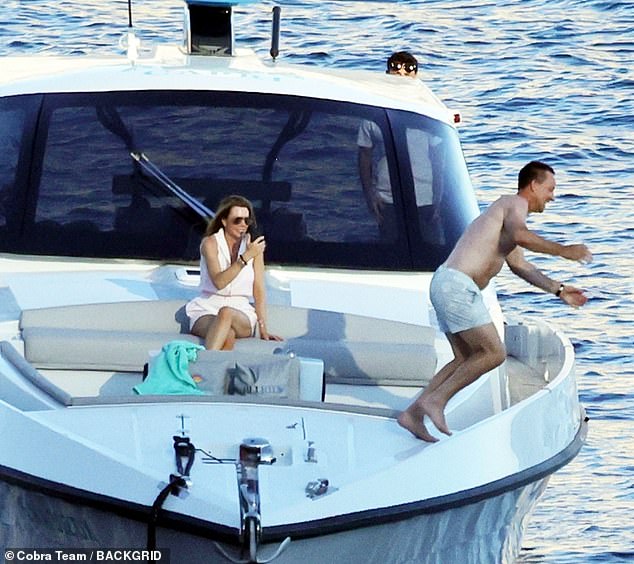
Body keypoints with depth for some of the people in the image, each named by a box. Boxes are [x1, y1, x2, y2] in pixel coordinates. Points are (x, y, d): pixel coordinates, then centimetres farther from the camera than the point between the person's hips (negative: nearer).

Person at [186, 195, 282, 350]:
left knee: (226, 313, -38)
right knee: (227, 336, -38)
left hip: (242, 314, 1)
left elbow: (259, 289, 4)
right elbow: (219, 282, -16)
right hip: (206, 313, -1)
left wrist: (263, 329, -5)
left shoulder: (253, 245, 7)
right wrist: (246, 257, -23)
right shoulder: (210, 243, -1)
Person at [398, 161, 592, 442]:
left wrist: (558, 289, 29)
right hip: (458, 285, -10)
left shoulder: (507, 209, 29)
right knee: (494, 353, -8)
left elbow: (520, 266, 34)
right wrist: (563, 250, -22)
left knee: (467, 359, 13)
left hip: (444, 283, 10)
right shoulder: (516, 203, -3)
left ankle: (413, 413, 9)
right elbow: (520, 236, -26)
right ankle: (436, 400, -8)